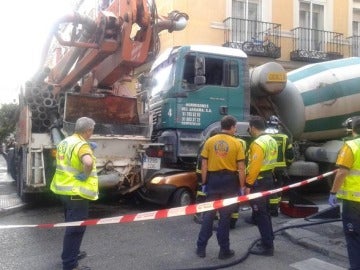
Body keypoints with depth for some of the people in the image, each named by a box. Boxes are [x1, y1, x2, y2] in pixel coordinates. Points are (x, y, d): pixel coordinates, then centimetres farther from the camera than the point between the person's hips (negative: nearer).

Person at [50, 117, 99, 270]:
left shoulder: (64, 142, 9)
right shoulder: (82, 145, -19)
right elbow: (88, 162, -40)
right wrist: (86, 175, -21)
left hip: (64, 189, 9)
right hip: (76, 192, -9)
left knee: (71, 224, 23)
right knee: (76, 228, 0)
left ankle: (72, 253, 38)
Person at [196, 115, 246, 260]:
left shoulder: (210, 141, 1)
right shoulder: (236, 143, -5)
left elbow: (204, 164, 1)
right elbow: (241, 168, -7)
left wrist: (204, 182, 10)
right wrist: (242, 185, 1)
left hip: (213, 179, 2)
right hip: (229, 180, -2)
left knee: (208, 213, 13)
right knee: (225, 215, 8)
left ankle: (201, 247, 18)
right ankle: (224, 250, 18)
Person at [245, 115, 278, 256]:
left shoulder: (258, 143, -20)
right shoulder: (271, 141, 12)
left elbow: (254, 167, -24)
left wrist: (248, 184, -19)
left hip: (259, 182, -10)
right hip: (268, 178, 10)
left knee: (259, 214, -2)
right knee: (264, 212, 19)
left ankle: (267, 246, 4)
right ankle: (268, 241, 29)